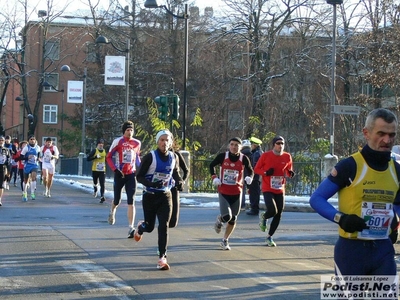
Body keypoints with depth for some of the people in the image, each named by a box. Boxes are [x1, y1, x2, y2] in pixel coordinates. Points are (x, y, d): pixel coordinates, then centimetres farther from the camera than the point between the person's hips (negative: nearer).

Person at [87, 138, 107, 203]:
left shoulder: (104, 151, 9)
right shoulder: (94, 150, -5)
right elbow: (88, 159, -11)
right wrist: (96, 157, -20)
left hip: (102, 171, 2)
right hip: (95, 170, -2)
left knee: (102, 184, -11)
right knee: (95, 183, 12)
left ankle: (102, 197, -15)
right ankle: (95, 190, 44)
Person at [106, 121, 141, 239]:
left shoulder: (137, 143, 3)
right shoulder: (118, 142, -8)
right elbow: (108, 157, -4)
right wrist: (115, 170, -15)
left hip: (131, 175, 2)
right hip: (119, 175, -2)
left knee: (131, 202, -9)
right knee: (117, 200, 11)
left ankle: (131, 228, -12)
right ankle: (112, 212, 48)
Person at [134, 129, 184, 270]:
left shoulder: (174, 157, 0)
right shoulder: (150, 157, -14)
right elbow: (139, 176, -10)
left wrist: (179, 181, -3)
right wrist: (151, 184, -27)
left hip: (165, 196, 2)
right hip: (150, 195, -2)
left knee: (164, 226, -10)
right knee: (149, 226, 11)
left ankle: (162, 258, -7)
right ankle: (140, 227, 50)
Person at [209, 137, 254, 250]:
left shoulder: (244, 159, -6)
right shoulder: (222, 156, -7)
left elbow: (250, 171, 7)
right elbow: (212, 165, 9)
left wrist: (249, 177, -15)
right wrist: (214, 177, -5)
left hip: (236, 193, 2)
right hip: (223, 191, -2)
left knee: (233, 219, 8)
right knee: (226, 216, -16)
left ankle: (225, 241, 27)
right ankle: (219, 220, 22)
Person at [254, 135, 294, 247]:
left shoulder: (287, 157, 2)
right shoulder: (265, 155, -7)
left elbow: (289, 170, 17)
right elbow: (256, 169, 1)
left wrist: (290, 173, -7)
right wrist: (265, 172, -17)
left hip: (280, 190, 4)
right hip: (267, 189, -4)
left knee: (278, 215, 4)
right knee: (272, 211, -21)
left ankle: (269, 237, 22)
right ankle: (263, 217, 17)